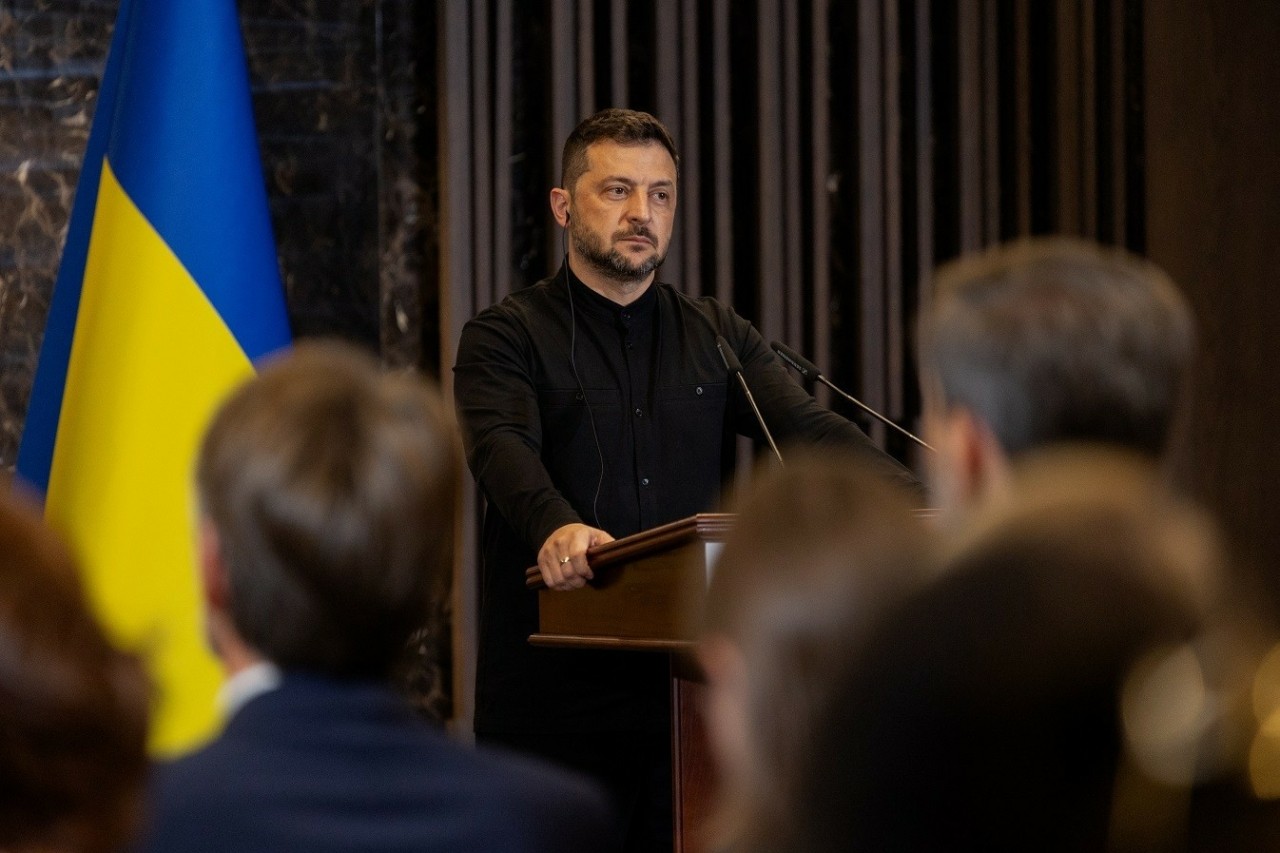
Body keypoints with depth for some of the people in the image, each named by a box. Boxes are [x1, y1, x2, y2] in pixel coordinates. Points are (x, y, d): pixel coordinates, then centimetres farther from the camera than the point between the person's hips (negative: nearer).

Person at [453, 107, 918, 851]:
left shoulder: (716, 337, 15)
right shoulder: (507, 338, 2)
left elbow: (808, 426, 0)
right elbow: (504, 449, -17)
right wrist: (557, 526, -40)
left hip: (689, 687, 3)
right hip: (553, 698, -3)